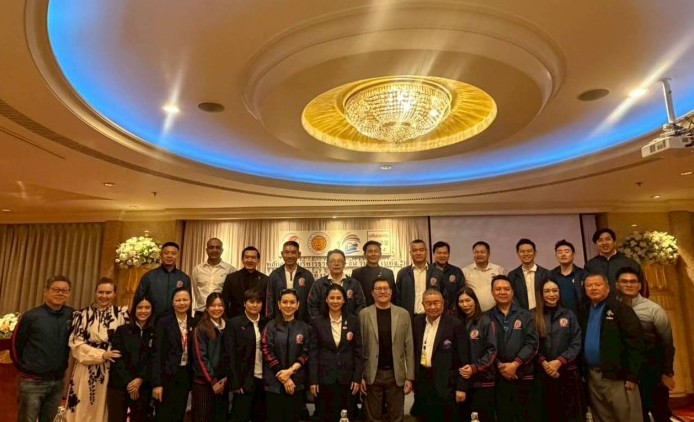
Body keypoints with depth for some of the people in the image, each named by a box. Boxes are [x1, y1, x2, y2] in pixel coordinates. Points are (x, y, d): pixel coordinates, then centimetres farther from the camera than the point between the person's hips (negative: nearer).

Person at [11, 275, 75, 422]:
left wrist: (62, 367, 6)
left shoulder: (71, 315, -4)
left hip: (58, 381, 3)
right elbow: (15, 344, -1)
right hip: (32, 382, -3)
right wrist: (24, 368, 6)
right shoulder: (31, 316, -11)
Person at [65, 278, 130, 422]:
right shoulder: (83, 313, 0)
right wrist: (101, 355, -12)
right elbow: (76, 343, -4)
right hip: (86, 371, 0)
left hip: (111, 372, 0)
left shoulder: (122, 313, 1)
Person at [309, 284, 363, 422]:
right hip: (324, 378, -1)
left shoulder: (353, 320, 2)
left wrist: (357, 378, -2)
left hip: (347, 377, 1)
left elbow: (358, 351, 3)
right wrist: (313, 380, -6)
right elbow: (313, 352, -1)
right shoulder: (317, 322, -1)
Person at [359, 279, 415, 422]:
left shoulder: (403, 314, 1)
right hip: (372, 374, 0)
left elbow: (409, 347, 2)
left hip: (396, 374, 1)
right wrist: (360, 375, -4)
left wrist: (409, 377, -1)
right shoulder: (364, 314, -2)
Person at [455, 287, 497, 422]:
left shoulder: (486, 321, -3)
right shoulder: (458, 324, 9)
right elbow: (456, 354, 11)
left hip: (483, 382, -4)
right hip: (463, 382, 4)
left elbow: (492, 351, -8)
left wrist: (474, 367, -19)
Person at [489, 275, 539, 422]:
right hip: (499, 376, 0)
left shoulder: (525, 315, 5)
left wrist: (515, 364, -12)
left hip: (524, 375, 0)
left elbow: (532, 343, -3)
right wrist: (499, 365, -12)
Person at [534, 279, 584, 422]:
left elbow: (576, 344, 0)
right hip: (544, 372, 0)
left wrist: (559, 362, -11)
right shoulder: (535, 316, 2)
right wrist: (544, 362, -16)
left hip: (568, 370, 1)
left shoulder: (569, 315, 6)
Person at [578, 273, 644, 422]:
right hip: (592, 376, 6)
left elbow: (635, 343, -12)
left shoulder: (620, 309, -7)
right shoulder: (584, 311, 11)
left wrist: (632, 375, -15)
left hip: (618, 376, -6)